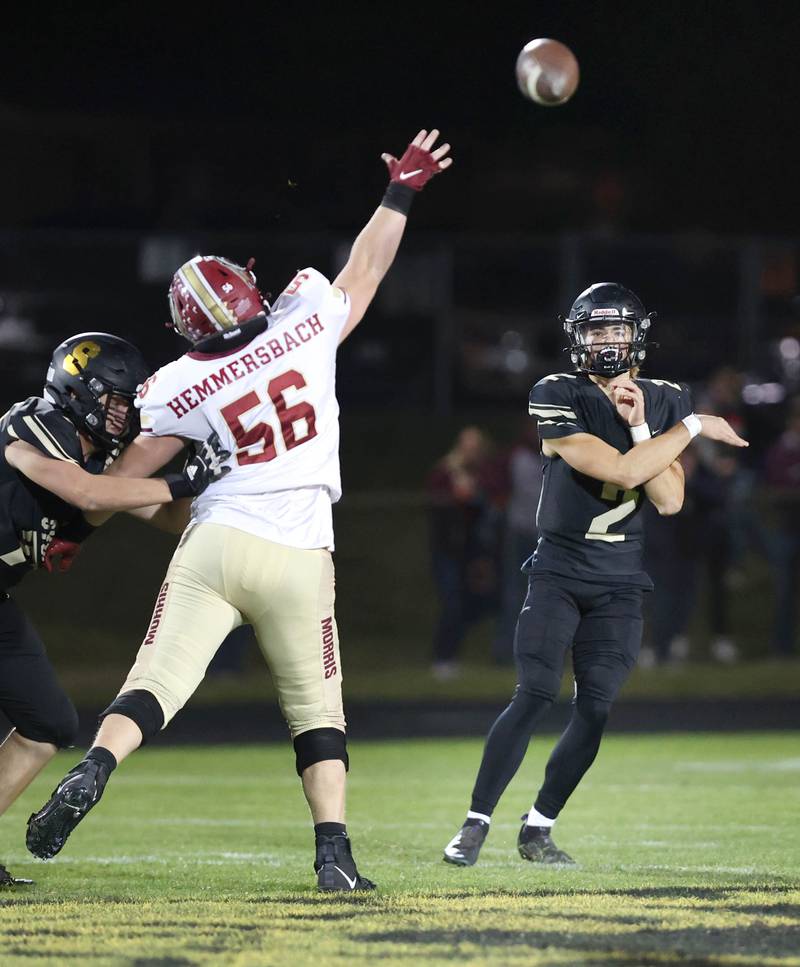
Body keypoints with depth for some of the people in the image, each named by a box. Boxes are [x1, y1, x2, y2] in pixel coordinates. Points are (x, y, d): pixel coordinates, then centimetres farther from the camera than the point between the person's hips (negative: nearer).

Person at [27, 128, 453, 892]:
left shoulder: (182, 387, 0)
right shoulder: (306, 325, 0)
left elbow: (126, 475, 7)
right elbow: (366, 270, 16)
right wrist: (400, 192, 30)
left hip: (216, 544, -1)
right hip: (298, 557, 1)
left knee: (157, 682, -5)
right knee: (316, 710, 12)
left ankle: (91, 772, -31)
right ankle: (334, 852, 1)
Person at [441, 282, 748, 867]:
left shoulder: (664, 403, 4)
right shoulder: (559, 399, -12)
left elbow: (669, 500, -6)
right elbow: (622, 471, -22)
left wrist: (640, 428, -15)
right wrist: (692, 428, -15)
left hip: (620, 583, 4)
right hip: (558, 571, -4)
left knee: (597, 708, -3)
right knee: (536, 695, -16)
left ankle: (538, 829, 8)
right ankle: (476, 825, -11)